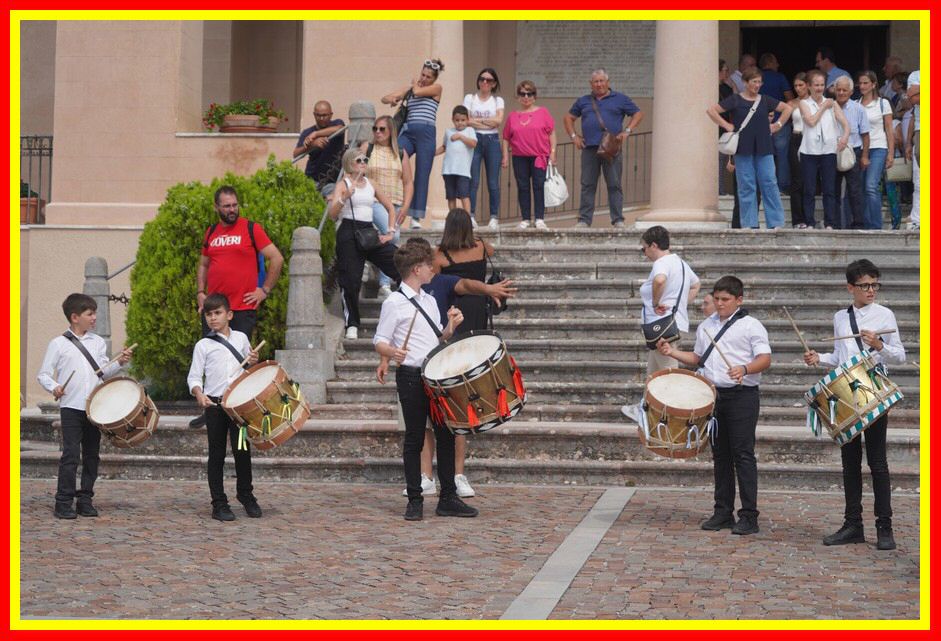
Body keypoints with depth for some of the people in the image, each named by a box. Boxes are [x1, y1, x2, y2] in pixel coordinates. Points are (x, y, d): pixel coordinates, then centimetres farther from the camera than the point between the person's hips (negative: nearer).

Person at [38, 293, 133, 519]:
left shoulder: (98, 342, 13)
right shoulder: (59, 344, 0)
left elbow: (103, 372, 11)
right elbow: (44, 374, 1)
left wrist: (119, 363, -5)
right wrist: (53, 387, -17)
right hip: (71, 407, -5)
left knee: (92, 454, 7)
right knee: (70, 454, -9)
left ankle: (85, 500, 15)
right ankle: (64, 503, -5)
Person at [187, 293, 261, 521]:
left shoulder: (241, 339, 10)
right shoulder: (203, 346, 3)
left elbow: (249, 367, 23)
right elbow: (194, 377, 0)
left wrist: (254, 361, 0)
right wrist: (199, 394, -19)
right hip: (215, 405, -2)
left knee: (242, 451, 4)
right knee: (217, 455, 1)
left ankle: (245, 494, 24)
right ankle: (219, 504, 6)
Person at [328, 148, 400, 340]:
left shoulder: (370, 184, 15)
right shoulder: (343, 185, 1)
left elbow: (390, 207, 23)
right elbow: (332, 214, -11)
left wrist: (390, 232, 13)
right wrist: (345, 197, -27)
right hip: (349, 233, -5)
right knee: (350, 280, -7)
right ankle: (352, 324, 2)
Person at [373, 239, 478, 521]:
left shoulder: (429, 301, 16)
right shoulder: (394, 304, -6)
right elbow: (380, 342, -7)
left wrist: (452, 325, 3)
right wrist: (393, 352, -27)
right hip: (411, 376, -7)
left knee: (446, 435, 6)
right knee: (414, 439, -1)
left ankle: (448, 498, 12)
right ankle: (414, 501, 6)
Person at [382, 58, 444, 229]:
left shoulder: (436, 88, 8)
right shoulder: (410, 88, 18)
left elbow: (418, 92, -9)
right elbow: (385, 98, 16)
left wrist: (415, 84, 13)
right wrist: (390, 99, -7)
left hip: (426, 133, -2)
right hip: (408, 132, 2)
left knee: (422, 176, -2)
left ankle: (416, 217, 1)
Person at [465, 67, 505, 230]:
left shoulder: (498, 100, 12)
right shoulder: (470, 98, 9)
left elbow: (499, 120, -4)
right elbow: (467, 121, -4)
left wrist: (477, 120, -4)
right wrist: (488, 122, -6)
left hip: (492, 140, 1)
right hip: (475, 140, -1)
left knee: (493, 182, -1)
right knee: (473, 181, -6)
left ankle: (494, 217, 2)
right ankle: (471, 216, -4)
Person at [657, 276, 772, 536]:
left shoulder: (750, 326, -3)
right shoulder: (706, 326, 16)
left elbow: (765, 359, -11)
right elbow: (697, 358, 26)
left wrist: (745, 369, -30)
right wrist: (673, 353, 9)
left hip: (742, 396, -6)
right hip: (714, 395, 6)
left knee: (743, 454, -8)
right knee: (720, 455, 10)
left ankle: (749, 517, -6)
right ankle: (723, 512, 16)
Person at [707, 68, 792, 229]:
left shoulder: (765, 101, 10)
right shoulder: (735, 100, 1)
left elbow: (787, 108, 20)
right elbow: (711, 110, -2)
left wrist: (778, 124, 9)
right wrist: (726, 125, -5)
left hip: (763, 149, 2)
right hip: (743, 149, -2)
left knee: (769, 184, -2)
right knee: (746, 187, 0)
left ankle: (775, 222, 1)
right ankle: (750, 223, 5)